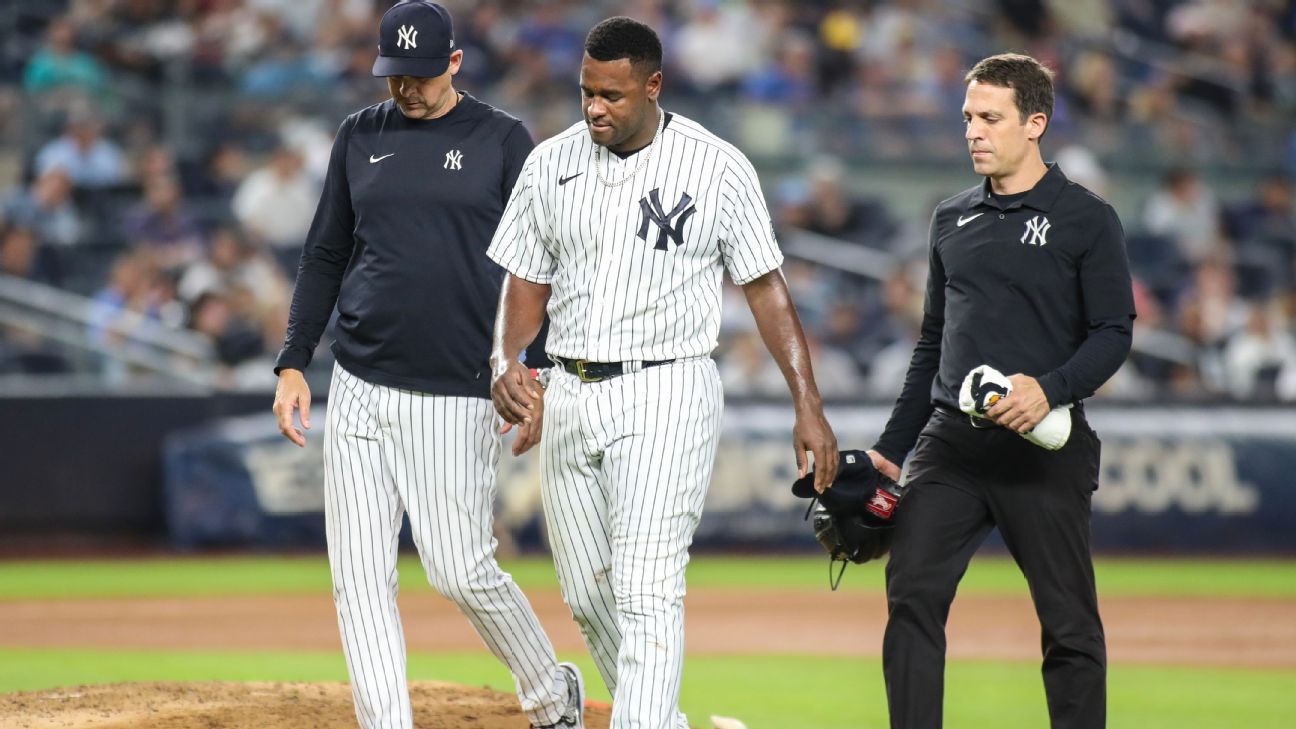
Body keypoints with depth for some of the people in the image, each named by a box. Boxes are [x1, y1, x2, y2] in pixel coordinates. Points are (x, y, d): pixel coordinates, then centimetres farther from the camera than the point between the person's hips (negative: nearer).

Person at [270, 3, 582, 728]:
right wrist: (294, 363, 9)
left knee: (462, 571, -4)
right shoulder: (360, 137, 11)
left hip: (457, 396, -4)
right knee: (360, 579, -2)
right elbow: (326, 256, 17)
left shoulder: (504, 140, 0)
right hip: (359, 390, 4)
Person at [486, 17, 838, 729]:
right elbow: (526, 282, 11)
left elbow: (765, 288, -1)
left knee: (646, 592, -16)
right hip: (569, 396, 5)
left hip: (664, 400, -5)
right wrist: (505, 359, -9)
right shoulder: (551, 164, 5)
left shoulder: (717, 168, -6)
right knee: (587, 593, 10)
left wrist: (807, 404, -6)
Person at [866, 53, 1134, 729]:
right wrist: (891, 447, 18)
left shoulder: (1086, 219, -1)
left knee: (1069, 621, -1)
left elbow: (1112, 334, -5)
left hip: (1043, 447, -5)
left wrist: (1051, 389, -23)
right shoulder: (952, 218, 16)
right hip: (950, 444, 5)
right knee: (911, 596, -8)